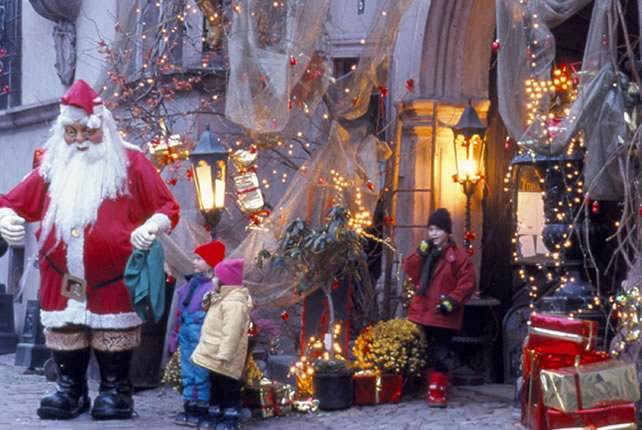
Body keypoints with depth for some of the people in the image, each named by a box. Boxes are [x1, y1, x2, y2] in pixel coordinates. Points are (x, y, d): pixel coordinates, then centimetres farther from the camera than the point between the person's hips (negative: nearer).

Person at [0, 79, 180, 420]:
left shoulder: (130, 163, 2)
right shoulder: (52, 167, 12)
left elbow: (168, 209, 1)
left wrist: (151, 227, -19)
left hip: (112, 280, -3)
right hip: (62, 281, 3)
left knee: (112, 333, 2)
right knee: (63, 331, 7)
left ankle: (115, 390, 15)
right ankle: (70, 390, 20)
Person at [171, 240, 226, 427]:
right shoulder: (193, 283, 14)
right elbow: (181, 309, 20)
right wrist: (176, 332, 21)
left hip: (202, 336, -9)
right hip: (187, 334, 9)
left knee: (201, 375, -2)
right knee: (187, 373, 13)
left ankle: (202, 411, 6)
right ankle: (189, 408, 22)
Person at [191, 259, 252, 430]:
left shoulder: (234, 302, -22)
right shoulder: (223, 297, 13)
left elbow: (231, 332, -27)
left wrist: (223, 355, -27)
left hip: (224, 358, -11)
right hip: (215, 355, 11)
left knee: (229, 388, 1)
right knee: (216, 387, 17)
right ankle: (216, 416, 26)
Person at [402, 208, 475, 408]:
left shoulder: (458, 256, -6)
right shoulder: (424, 252, 12)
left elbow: (467, 282, -10)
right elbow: (410, 271, 1)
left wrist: (453, 300, -20)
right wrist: (421, 253, -10)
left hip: (444, 316, -5)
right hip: (421, 313, 5)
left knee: (440, 357, -1)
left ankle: (436, 394, 5)